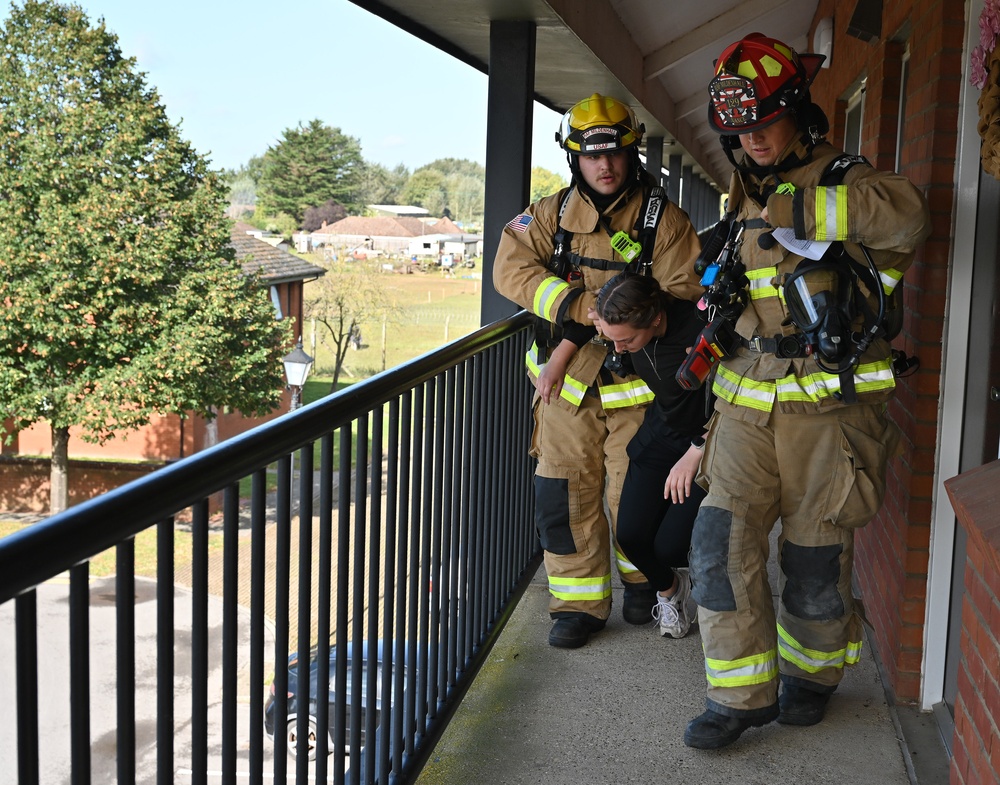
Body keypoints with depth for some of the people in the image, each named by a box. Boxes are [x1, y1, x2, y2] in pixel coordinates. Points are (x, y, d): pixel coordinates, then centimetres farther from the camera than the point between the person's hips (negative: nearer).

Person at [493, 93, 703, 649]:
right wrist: (584, 305, -23)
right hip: (566, 384, 2)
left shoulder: (665, 221, -5)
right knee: (566, 495, 4)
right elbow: (511, 269, -12)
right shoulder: (553, 213, 2)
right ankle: (580, 602, 19)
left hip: (634, 385, -2)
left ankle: (642, 581, 34)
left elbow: (681, 296, -10)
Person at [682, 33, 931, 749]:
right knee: (722, 542, -3)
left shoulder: (843, 181, -5)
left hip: (826, 402, -5)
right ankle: (743, 694, 8)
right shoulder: (743, 199, 17)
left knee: (815, 559, 5)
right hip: (747, 399, 6)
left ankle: (812, 674, 30)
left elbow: (908, 216, -30)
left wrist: (792, 210, -27)